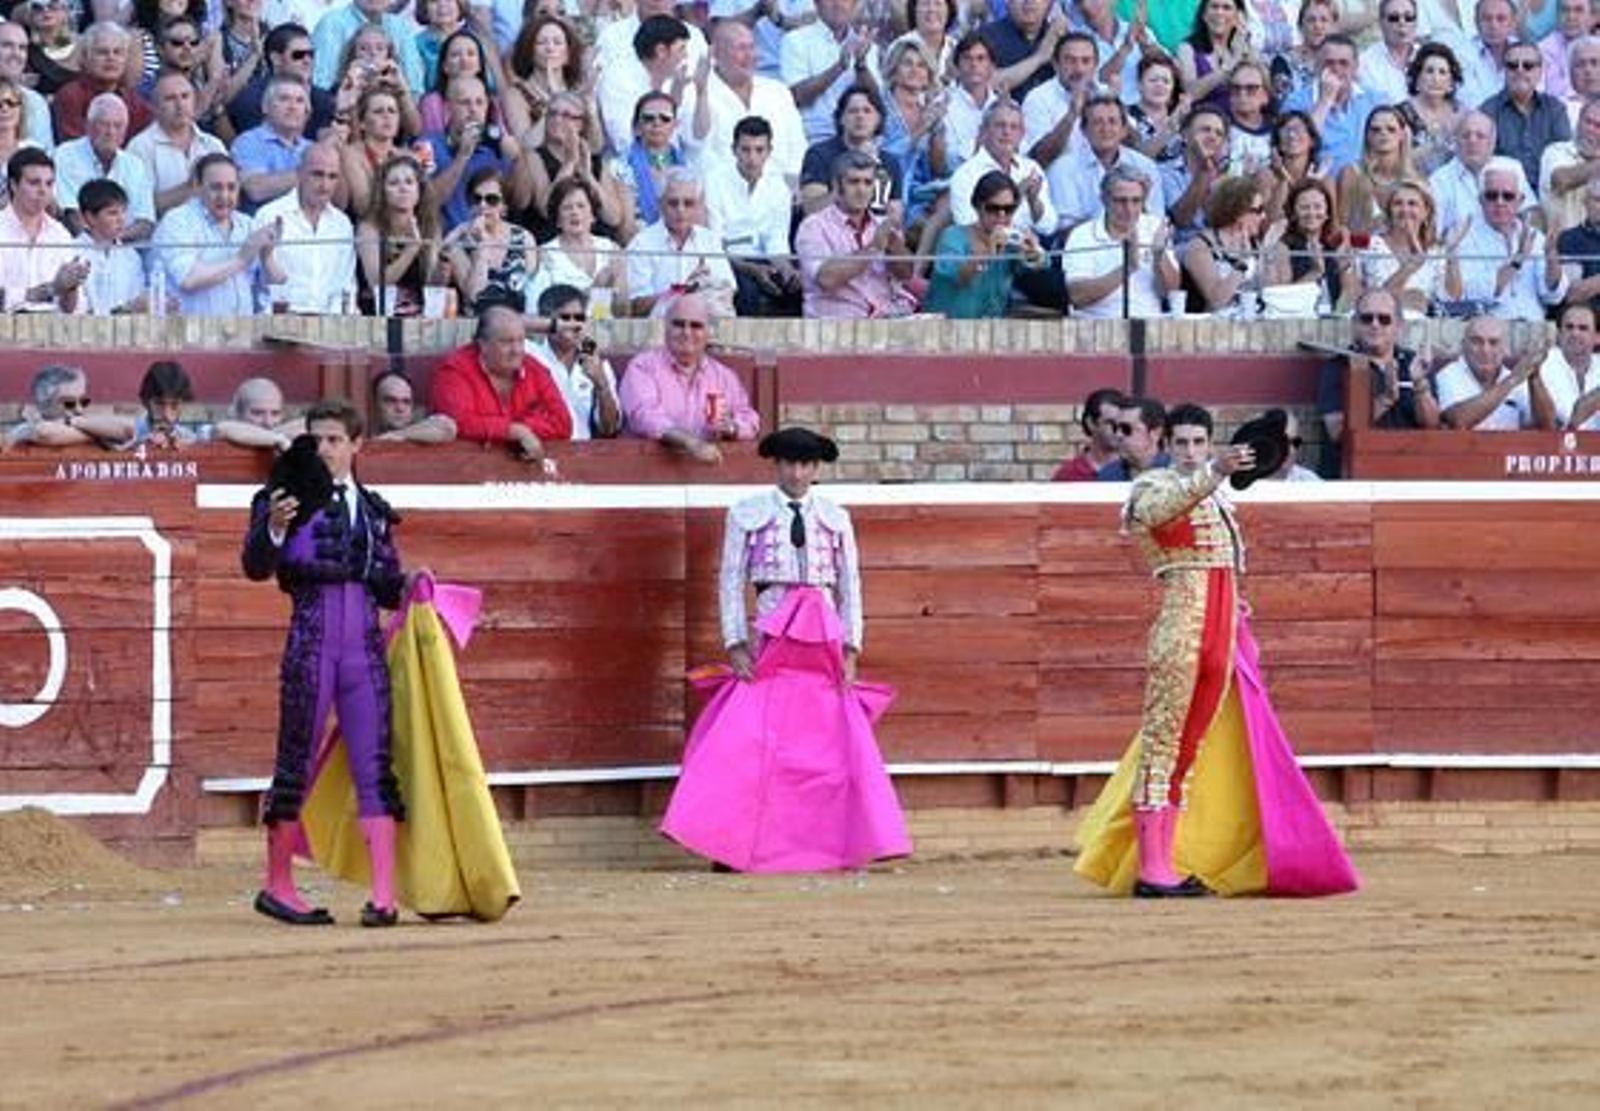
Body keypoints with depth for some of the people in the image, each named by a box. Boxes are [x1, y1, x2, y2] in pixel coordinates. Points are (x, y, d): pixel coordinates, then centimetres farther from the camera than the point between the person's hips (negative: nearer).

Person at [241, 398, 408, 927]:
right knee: (297, 762, 3)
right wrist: (272, 528, -30)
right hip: (311, 640, -3)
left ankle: (384, 896, -4)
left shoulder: (372, 510, 14)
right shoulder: (287, 500, 1)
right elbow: (256, 567, -11)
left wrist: (411, 590, 1)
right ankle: (277, 886, 13)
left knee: (374, 767, -2)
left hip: (365, 644, 3)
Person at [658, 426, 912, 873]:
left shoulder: (835, 519, 11)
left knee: (840, 745, -1)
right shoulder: (747, 515, 5)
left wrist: (850, 648, 2)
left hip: (824, 643, 2)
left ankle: (844, 846, 4)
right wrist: (736, 646, -5)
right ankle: (735, 846, -5)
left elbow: (850, 586, 11)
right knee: (752, 742, -8)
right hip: (770, 639, -2)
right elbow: (731, 582, 4)